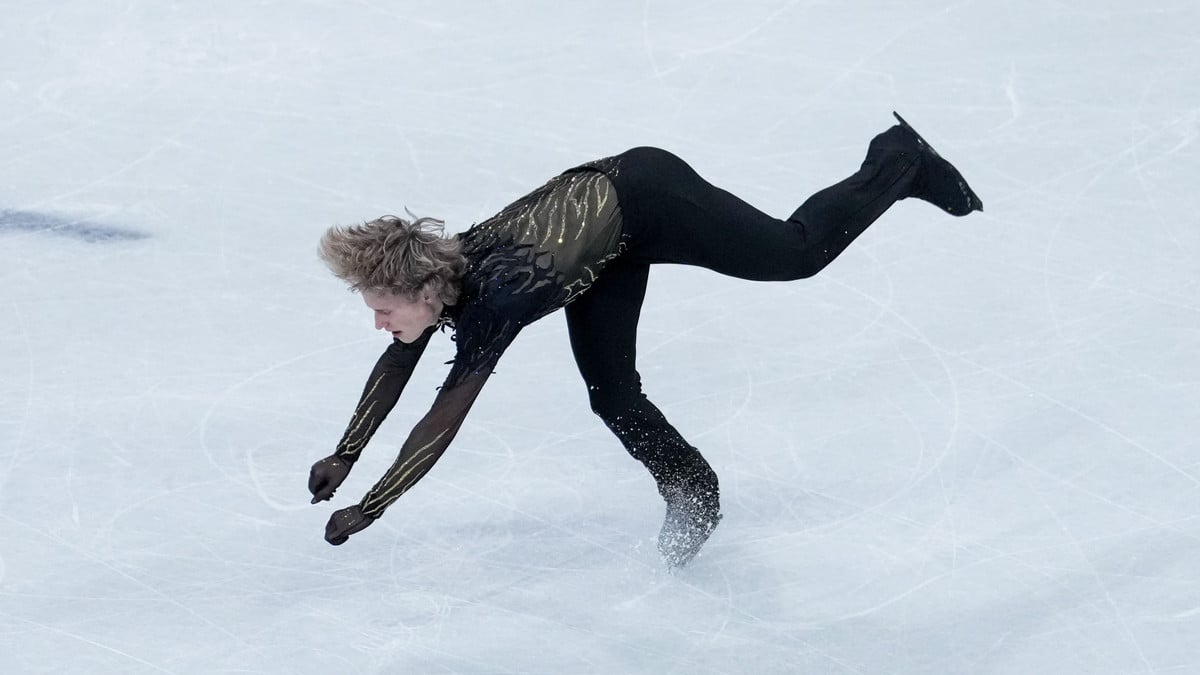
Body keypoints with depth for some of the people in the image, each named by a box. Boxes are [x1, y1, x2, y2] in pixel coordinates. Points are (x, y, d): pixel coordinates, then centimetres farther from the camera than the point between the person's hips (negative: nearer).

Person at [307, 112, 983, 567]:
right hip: (601, 211, 7)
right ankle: (692, 494, 30)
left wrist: (368, 510, -32)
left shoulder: (492, 301, -35)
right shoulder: (434, 273, -15)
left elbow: (442, 424, -35)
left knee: (797, 252, 10)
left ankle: (901, 163, 30)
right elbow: (396, 367, 3)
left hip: (645, 197, -7)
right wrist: (345, 456, 2)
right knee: (611, 394, 8)